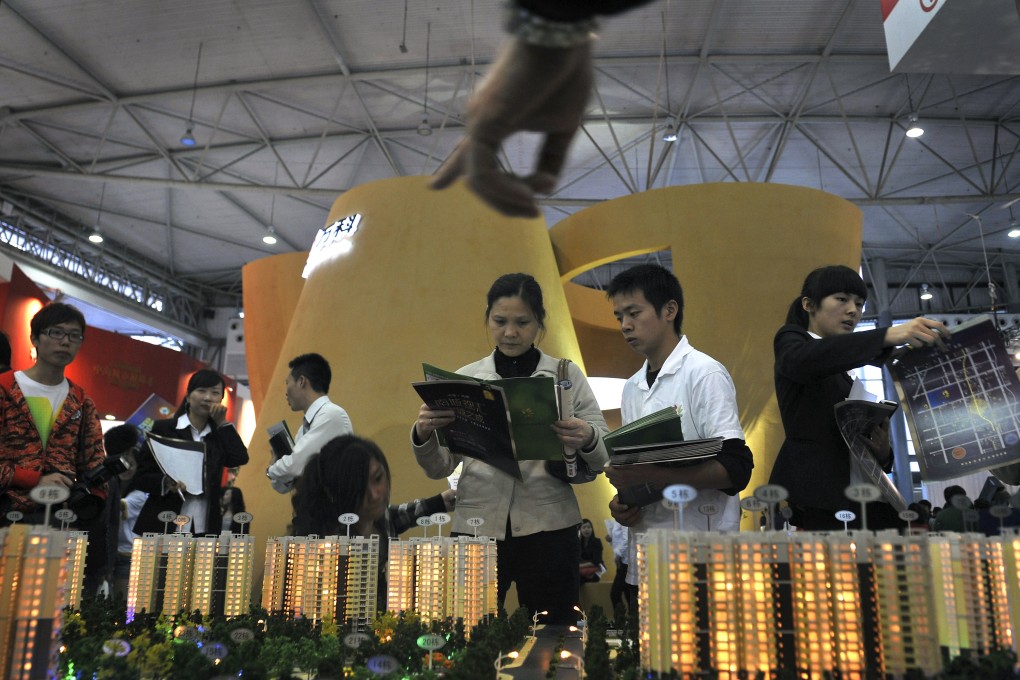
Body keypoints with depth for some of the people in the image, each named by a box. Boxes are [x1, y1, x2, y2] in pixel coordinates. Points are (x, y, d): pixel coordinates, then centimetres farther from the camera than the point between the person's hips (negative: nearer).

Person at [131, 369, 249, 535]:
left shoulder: (219, 434, 12)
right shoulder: (164, 428, 2)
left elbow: (240, 458, -7)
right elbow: (139, 477, 0)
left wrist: (221, 422, -2)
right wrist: (165, 483, -21)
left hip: (204, 531, 3)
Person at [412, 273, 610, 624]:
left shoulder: (567, 375, 6)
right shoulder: (465, 378, 9)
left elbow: (603, 456, 2)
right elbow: (439, 467, 7)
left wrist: (587, 440, -21)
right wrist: (423, 434, -14)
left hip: (548, 527, 0)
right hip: (477, 527, 1)